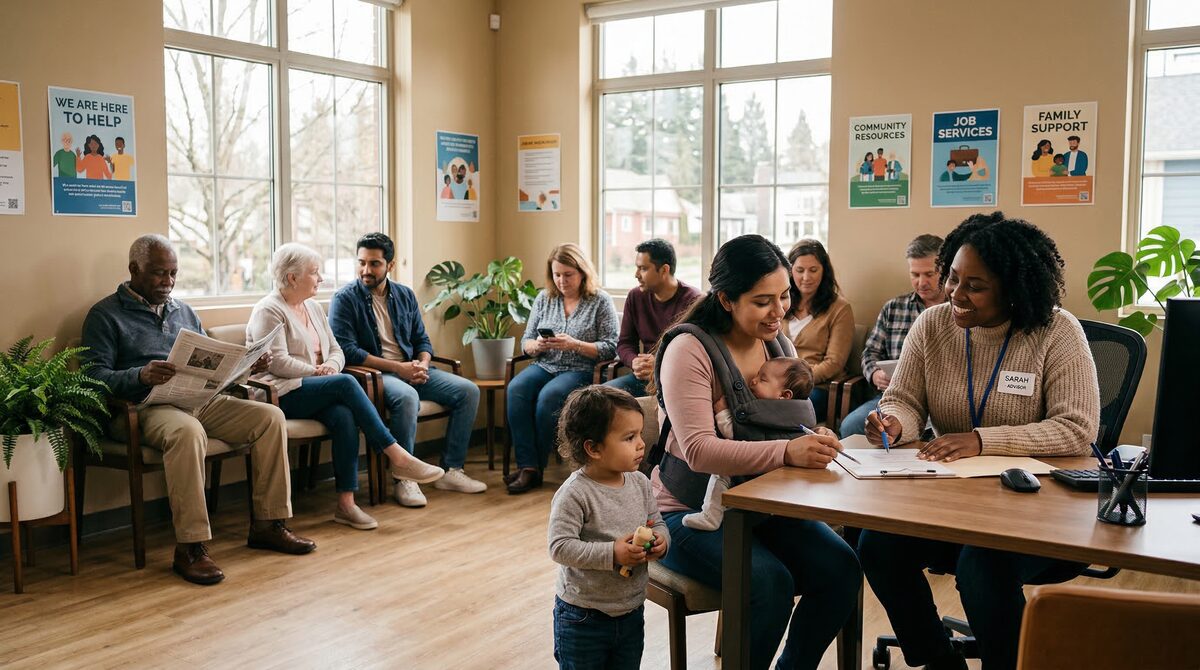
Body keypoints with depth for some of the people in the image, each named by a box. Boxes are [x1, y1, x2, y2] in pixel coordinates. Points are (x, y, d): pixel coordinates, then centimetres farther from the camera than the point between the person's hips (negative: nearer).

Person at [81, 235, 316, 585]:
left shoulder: (183, 312, 24)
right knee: (187, 431, -40)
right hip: (146, 407, -6)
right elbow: (94, 376, -7)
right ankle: (189, 547, -34)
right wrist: (140, 376, -26)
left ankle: (268, 524, -7)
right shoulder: (105, 315, 5)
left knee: (271, 417, -14)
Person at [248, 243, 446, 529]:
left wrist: (330, 366, -4)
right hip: (282, 395, -6)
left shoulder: (313, 307, 19)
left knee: (344, 416, -29)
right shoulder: (269, 311, -5)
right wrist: (317, 372, -12)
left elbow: (336, 350, 18)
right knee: (346, 383, -30)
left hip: (315, 394, 7)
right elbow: (278, 362, -16)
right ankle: (397, 456, -27)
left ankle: (346, 502, -31)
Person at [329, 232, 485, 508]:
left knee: (468, 391, -11)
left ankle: (451, 470, -6)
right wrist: (396, 367, -17)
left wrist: (422, 364, -7)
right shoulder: (345, 299, -4)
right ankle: (405, 478, -25)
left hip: (410, 370, 6)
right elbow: (347, 350, -13)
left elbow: (422, 339, 17)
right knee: (407, 397, -38)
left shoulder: (405, 295, 13)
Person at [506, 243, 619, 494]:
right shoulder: (544, 298, 15)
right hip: (544, 367, 4)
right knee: (516, 389, -28)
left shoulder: (600, 301, 2)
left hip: (580, 371, -4)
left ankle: (534, 467, -18)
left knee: (548, 396, -34)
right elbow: (525, 343, 16)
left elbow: (610, 349, -4)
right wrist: (537, 345, -8)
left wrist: (574, 345, -17)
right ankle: (527, 466, -28)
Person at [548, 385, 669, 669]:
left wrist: (660, 541, -14)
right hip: (583, 618, -6)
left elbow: (658, 524, 9)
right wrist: (612, 554, -31)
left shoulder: (640, 483, -2)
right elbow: (560, 547, -25)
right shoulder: (574, 494, -22)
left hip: (631, 611, 6)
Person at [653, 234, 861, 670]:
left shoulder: (777, 342, 4)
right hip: (691, 510, -6)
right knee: (770, 583, -28)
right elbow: (698, 450, -28)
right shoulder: (689, 351, -18)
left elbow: (791, 428, 9)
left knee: (841, 569, -14)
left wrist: (811, 440, -15)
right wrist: (786, 452, -40)